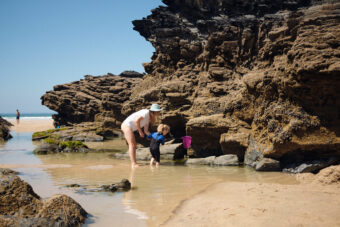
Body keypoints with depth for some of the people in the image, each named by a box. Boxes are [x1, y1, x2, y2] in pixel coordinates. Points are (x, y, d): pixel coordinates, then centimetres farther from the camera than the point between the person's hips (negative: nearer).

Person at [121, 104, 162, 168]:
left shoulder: (148, 118, 17)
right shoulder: (146, 112, -12)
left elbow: (146, 131, 18)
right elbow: (137, 121, -19)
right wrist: (140, 131, -12)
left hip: (128, 127, 10)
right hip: (127, 126, -10)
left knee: (133, 145, 10)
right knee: (132, 145, -12)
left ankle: (134, 163, 10)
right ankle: (133, 164, -14)